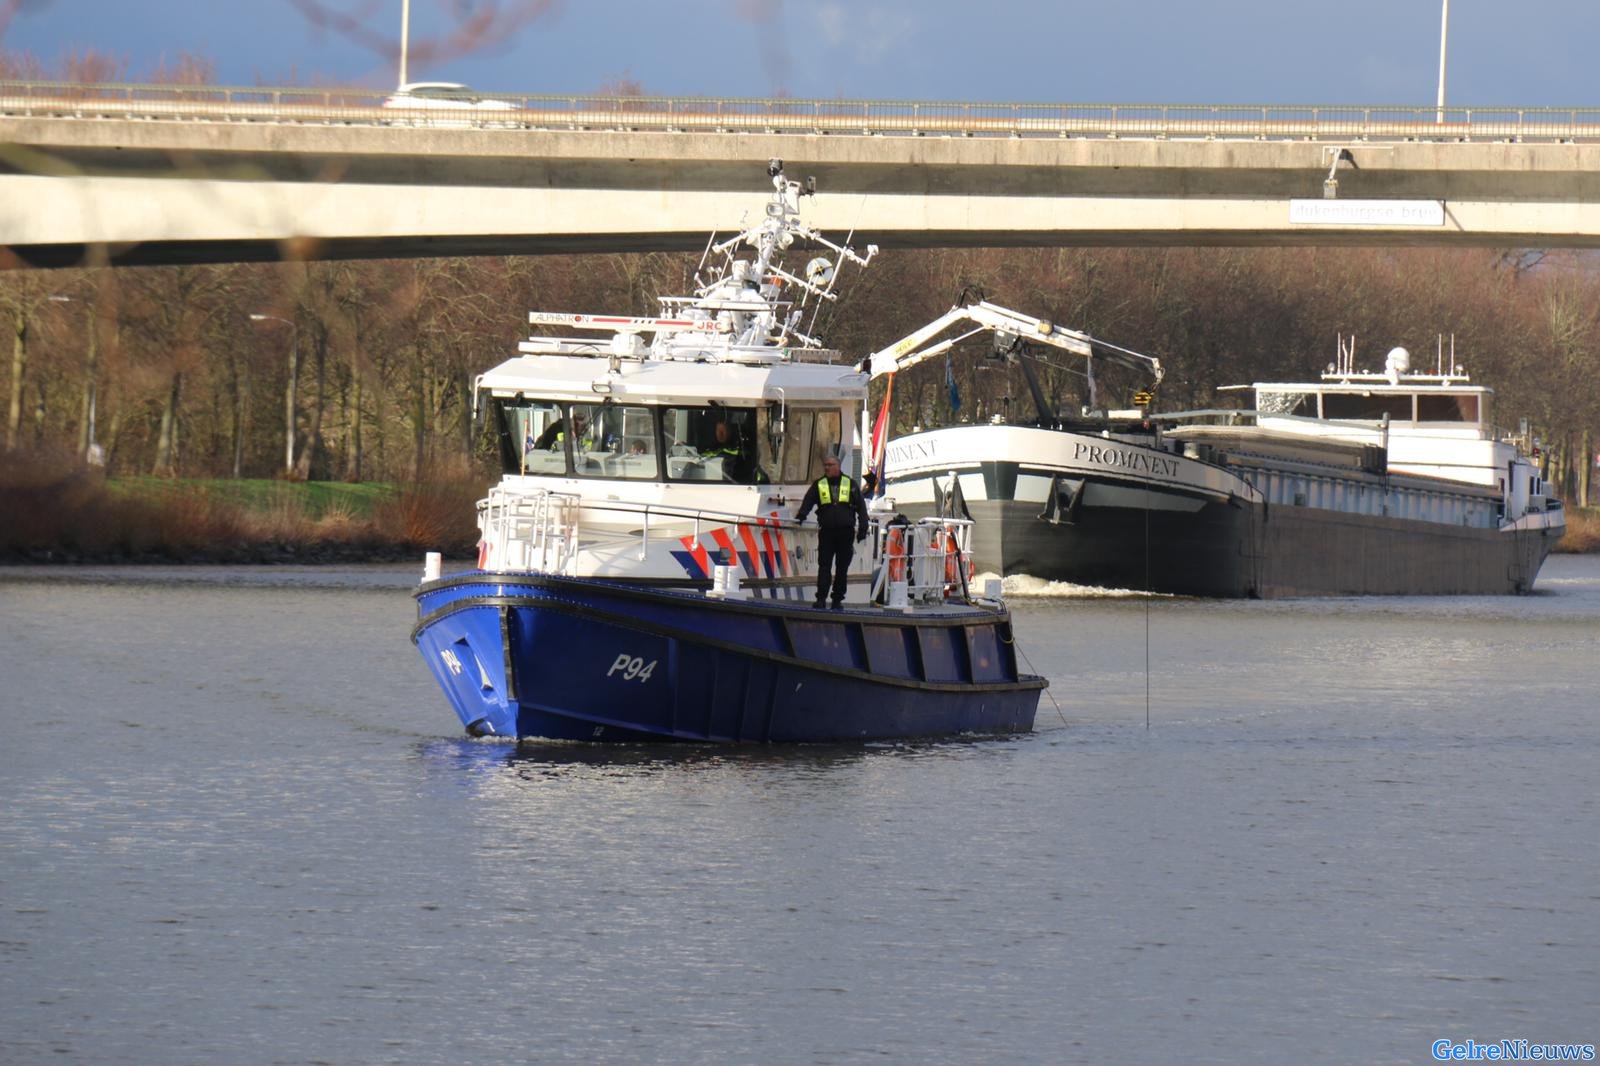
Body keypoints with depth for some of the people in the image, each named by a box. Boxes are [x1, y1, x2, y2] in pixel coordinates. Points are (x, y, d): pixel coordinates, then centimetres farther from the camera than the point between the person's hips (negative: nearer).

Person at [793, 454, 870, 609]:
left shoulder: (850, 484, 9)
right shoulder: (818, 485, 11)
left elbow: (861, 507, 9)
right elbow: (807, 502, 4)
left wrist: (862, 528, 1)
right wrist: (800, 516, -15)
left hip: (845, 532, 0)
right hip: (826, 532, 0)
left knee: (842, 568, 3)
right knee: (824, 566, -7)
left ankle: (838, 599, 9)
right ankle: (821, 599, -8)